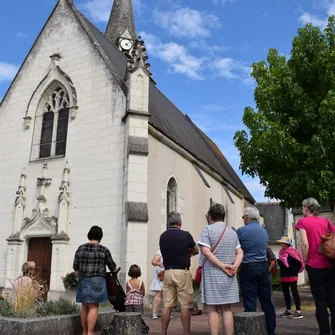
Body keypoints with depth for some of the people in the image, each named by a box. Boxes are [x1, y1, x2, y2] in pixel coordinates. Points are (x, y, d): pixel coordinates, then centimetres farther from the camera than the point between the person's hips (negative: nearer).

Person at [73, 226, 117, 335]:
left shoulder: (80, 248, 6)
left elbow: (75, 267, 11)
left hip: (83, 281, 4)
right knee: (93, 307, -3)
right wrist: (115, 271, 27)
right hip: (97, 281, -4)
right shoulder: (104, 250, -4)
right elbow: (112, 266, 6)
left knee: (85, 307, 12)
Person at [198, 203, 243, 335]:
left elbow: (206, 251, -15)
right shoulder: (232, 232, 13)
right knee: (226, 308, 10)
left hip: (212, 273, -5)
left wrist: (222, 266, -13)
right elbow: (240, 253, 7)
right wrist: (234, 266, -6)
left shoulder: (208, 229, -4)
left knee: (213, 309, 0)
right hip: (229, 275, 5)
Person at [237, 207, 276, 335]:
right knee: (267, 302, 12)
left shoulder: (241, 231, -10)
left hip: (248, 268, -5)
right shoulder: (264, 231, 9)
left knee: (250, 303, 0)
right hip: (263, 267, 6)